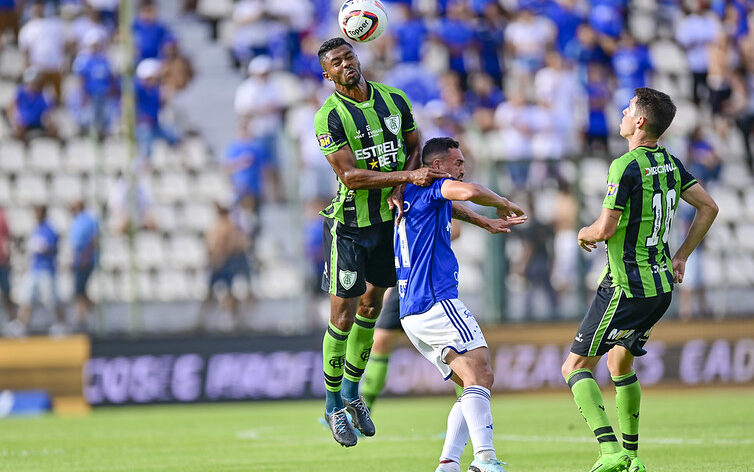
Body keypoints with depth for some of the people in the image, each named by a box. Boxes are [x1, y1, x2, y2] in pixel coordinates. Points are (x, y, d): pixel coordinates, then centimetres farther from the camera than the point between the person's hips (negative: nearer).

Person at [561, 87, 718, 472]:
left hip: (627, 287, -8)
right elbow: (708, 208, 13)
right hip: (661, 285, 8)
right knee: (620, 364, 23)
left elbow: (605, 229, -21)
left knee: (576, 367, -4)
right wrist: (681, 256, 17)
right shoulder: (670, 163, 6)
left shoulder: (626, 167, -18)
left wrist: (584, 234, 2)